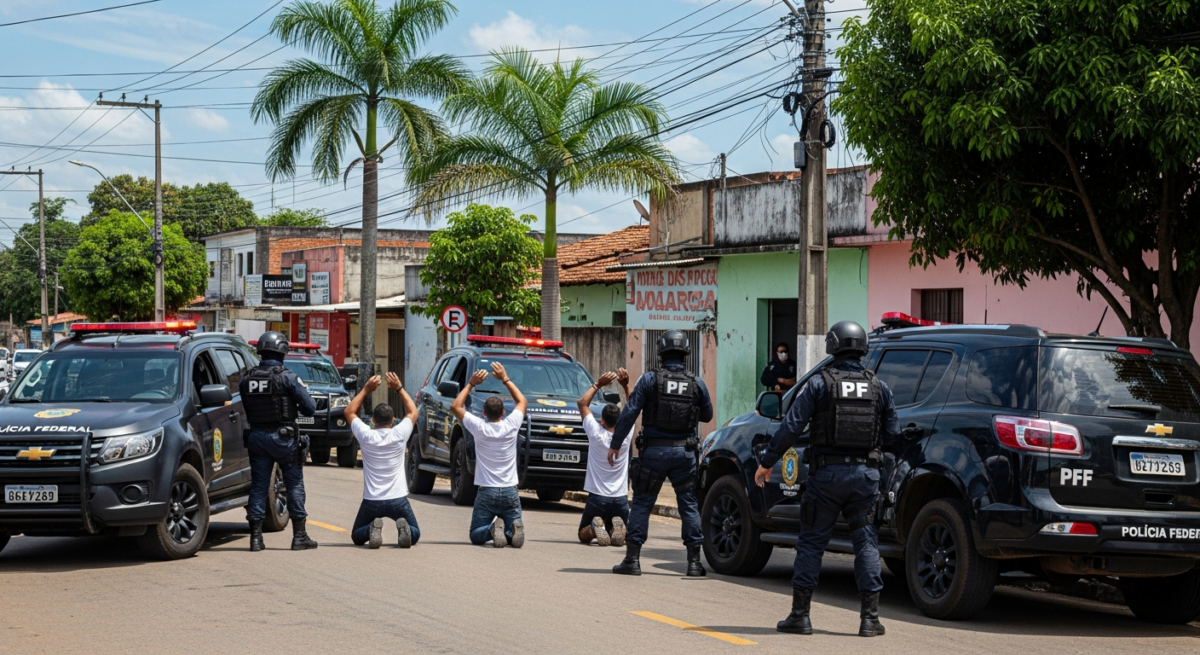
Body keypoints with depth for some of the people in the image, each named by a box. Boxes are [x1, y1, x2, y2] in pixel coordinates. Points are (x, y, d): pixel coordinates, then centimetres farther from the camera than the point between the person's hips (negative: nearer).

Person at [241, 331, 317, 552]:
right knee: (294, 485, 6)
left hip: (257, 437, 4)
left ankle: (256, 536, 6)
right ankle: (299, 536, 7)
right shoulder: (287, 378, -11)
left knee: (258, 486, 8)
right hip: (283, 437, -4)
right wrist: (294, 405, 11)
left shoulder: (246, 379, 1)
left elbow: (243, 409, 5)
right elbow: (309, 408, -10)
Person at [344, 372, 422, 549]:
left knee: (357, 536, 20)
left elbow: (349, 412, 12)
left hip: (371, 501, 0)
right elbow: (413, 412, 13)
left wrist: (366, 390, 12)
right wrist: (399, 388, 15)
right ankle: (404, 529, -17)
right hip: (398, 500, 0)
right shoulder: (399, 435, -7)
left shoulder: (366, 436, -7)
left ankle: (371, 529, -15)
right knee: (415, 534, 19)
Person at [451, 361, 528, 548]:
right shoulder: (511, 425, -4)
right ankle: (511, 531, -22)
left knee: (476, 535, 8)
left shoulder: (479, 427, -8)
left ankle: (493, 530, -25)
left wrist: (471, 384, 9)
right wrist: (505, 379, 18)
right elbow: (522, 402, 17)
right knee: (513, 531, 14)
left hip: (486, 492, -1)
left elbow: (455, 406, 6)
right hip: (510, 492, 1)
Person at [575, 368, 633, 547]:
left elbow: (582, 403, 2)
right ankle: (617, 528, -16)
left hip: (597, 498, -2)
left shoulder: (596, 434, -10)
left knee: (584, 534, 16)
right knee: (623, 535, 21)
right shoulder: (626, 435, -5)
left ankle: (595, 529, -19)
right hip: (620, 499, 2)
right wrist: (626, 386, 2)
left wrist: (598, 385, 0)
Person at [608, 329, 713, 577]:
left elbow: (629, 413, -10)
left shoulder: (650, 379, -7)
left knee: (642, 503, 5)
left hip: (654, 451, -2)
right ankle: (694, 561, 8)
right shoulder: (697, 383, 1)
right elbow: (707, 415, 13)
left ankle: (632, 558, 2)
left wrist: (615, 444, -3)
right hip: (684, 452, 2)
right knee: (689, 504, 9)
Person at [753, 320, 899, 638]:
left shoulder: (820, 383, -5)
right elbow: (892, 433, 7)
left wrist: (766, 462, -1)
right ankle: (870, 617, 3)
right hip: (866, 473, 3)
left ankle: (800, 615, 6)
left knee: (811, 542, 5)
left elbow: (791, 427, -8)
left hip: (827, 472, -2)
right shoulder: (879, 387, 5)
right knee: (866, 542, 7)